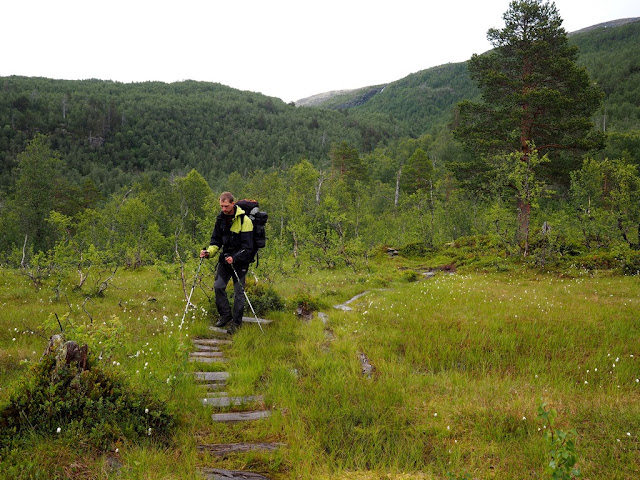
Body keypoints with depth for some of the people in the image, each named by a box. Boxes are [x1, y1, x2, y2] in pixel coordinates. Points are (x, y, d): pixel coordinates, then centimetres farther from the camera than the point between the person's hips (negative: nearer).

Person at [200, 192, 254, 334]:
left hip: (240, 260, -5)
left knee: (238, 291, -3)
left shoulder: (245, 221, -15)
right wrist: (209, 252, -8)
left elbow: (247, 247, -17)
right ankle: (225, 315, 16)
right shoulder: (221, 218, 5)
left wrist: (234, 258, -30)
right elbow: (216, 240, 11)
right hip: (225, 258, 5)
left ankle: (236, 322, 8)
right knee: (218, 286, -3)